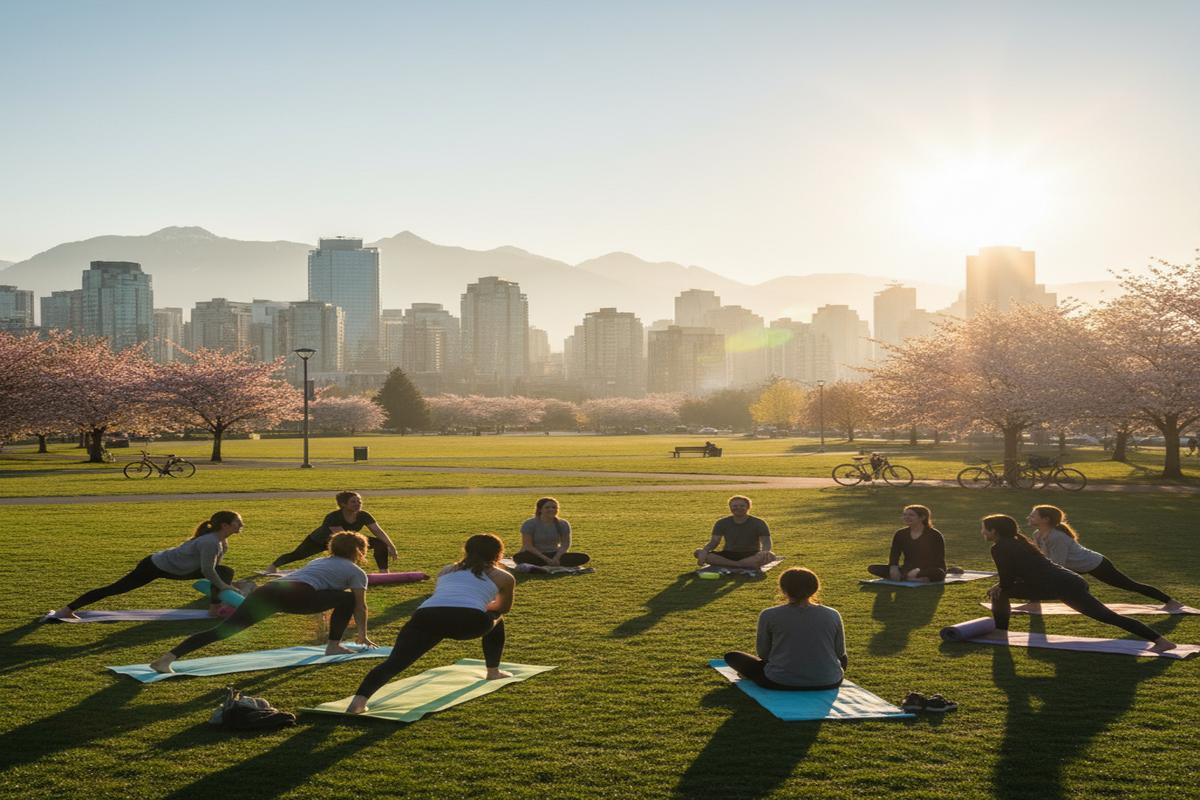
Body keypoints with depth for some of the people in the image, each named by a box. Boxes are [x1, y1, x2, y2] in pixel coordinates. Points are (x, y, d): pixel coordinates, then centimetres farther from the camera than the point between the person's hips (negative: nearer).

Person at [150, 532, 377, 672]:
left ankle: (167, 657, -20)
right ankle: (333, 646, 17)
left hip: (268, 590, 6)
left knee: (224, 629, -7)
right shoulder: (356, 571, 22)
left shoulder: (318, 561, 42)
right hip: (296, 596, -6)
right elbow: (360, 606, 24)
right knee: (347, 599, 14)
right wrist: (362, 635, 38)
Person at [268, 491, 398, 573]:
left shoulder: (363, 516, -26)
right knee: (297, 555, 11)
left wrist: (391, 546, -46)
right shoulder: (332, 518, -41)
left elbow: (378, 531, -33)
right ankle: (274, 565, 42)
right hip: (318, 541, -4)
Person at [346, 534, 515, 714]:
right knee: (496, 619, 31)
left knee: (395, 662, -10)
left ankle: (359, 700, -33)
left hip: (427, 616, 2)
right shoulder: (503, 577, 29)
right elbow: (503, 608, 46)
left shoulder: (446, 570, 38)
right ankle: (493, 671, 38)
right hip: (469, 619, -2)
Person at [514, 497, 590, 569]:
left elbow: (565, 544, -3)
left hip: (554, 554, 4)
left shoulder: (563, 524, 1)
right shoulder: (529, 524, -11)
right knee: (519, 557, -39)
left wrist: (556, 558, -23)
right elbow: (528, 546, -15)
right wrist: (546, 559, -24)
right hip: (534, 555, -3)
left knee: (584, 557, -19)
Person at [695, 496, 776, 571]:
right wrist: (704, 550, -27)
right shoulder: (722, 523, 3)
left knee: (770, 556, -36)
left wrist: (764, 552, -38)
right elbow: (714, 542, -3)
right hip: (729, 555, 2)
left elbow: (766, 542, -12)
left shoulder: (758, 523, -3)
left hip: (751, 555, -2)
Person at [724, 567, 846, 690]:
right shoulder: (832, 615, -3)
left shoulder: (769, 615, -9)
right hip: (828, 683, 3)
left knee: (732, 656, 17)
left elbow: (763, 653, 1)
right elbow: (840, 653, 7)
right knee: (843, 659, 37)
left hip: (780, 682, -3)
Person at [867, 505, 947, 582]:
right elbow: (894, 556, 5)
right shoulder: (900, 534, 8)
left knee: (938, 573, -42)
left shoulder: (934, 535, -5)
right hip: (907, 571, 4)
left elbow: (939, 561, -11)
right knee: (872, 568, -19)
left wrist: (919, 570, -27)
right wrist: (894, 568, -21)